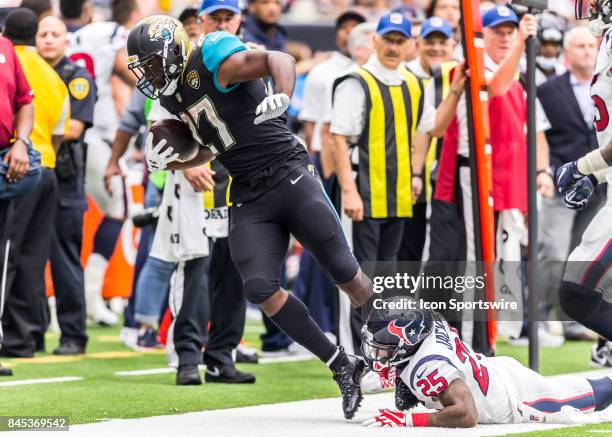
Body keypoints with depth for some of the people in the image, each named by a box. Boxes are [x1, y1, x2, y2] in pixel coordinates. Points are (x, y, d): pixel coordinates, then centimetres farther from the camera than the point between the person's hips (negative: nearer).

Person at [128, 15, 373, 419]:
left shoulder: (212, 63, -11)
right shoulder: (174, 95, 13)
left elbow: (279, 60, -25)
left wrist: (282, 97, -44)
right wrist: (171, 163, 8)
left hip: (288, 175, -7)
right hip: (249, 198, 7)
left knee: (344, 272, -7)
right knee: (260, 289, -11)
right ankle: (343, 368, 0)